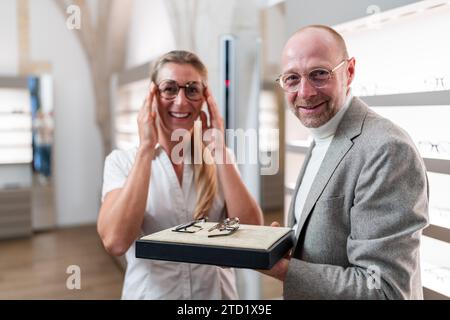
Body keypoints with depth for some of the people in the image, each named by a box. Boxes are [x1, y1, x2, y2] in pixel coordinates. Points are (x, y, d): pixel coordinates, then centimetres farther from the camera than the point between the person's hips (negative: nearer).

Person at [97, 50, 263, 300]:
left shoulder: (219, 159, -2)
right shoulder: (121, 161, -8)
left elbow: (252, 232, -16)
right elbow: (115, 242, -24)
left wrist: (218, 148, -18)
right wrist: (146, 148, -22)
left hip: (216, 292, 2)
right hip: (149, 292, -1)